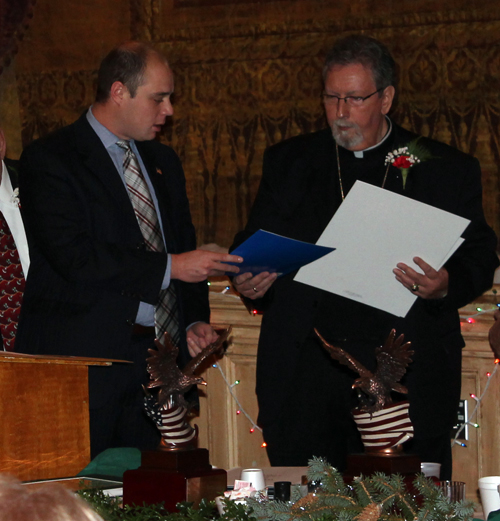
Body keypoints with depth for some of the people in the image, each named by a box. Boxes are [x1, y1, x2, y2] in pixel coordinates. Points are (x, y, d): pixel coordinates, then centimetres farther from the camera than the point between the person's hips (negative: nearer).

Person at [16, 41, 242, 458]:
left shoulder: (163, 162, 19)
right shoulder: (49, 161, -5)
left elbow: (183, 248, 25)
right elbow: (72, 255, -17)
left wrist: (195, 322, 8)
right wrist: (167, 267, -16)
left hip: (158, 360, 6)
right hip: (82, 358, -6)